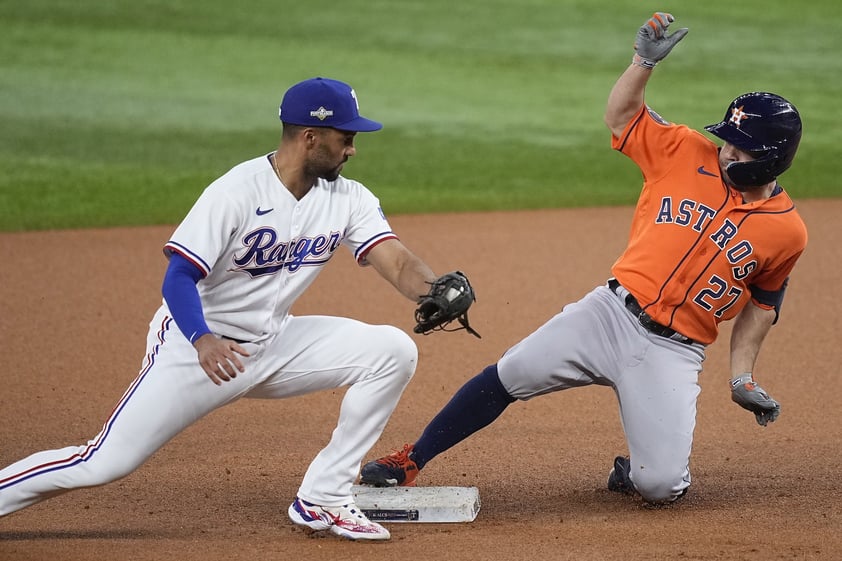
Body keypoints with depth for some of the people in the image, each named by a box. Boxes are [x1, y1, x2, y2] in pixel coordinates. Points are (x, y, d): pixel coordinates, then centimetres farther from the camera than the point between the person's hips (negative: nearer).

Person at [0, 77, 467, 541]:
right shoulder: (237, 192, -21)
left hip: (275, 344, 6)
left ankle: (322, 500, -6)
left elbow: (398, 263, -12)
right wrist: (202, 340, -43)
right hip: (196, 345, -6)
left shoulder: (348, 199, -3)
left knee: (394, 350, -11)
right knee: (106, 463, -16)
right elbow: (178, 278, -24)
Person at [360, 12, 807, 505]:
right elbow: (621, 115, 6)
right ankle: (409, 463, 5)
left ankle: (635, 471, 23)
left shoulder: (787, 232, -3)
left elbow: (762, 303, 9)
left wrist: (743, 377, 4)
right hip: (612, 312, 2)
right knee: (506, 377, -8)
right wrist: (646, 60, -10)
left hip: (673, 353, -2)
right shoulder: (688, 153, 0)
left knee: (661, 487, -15)